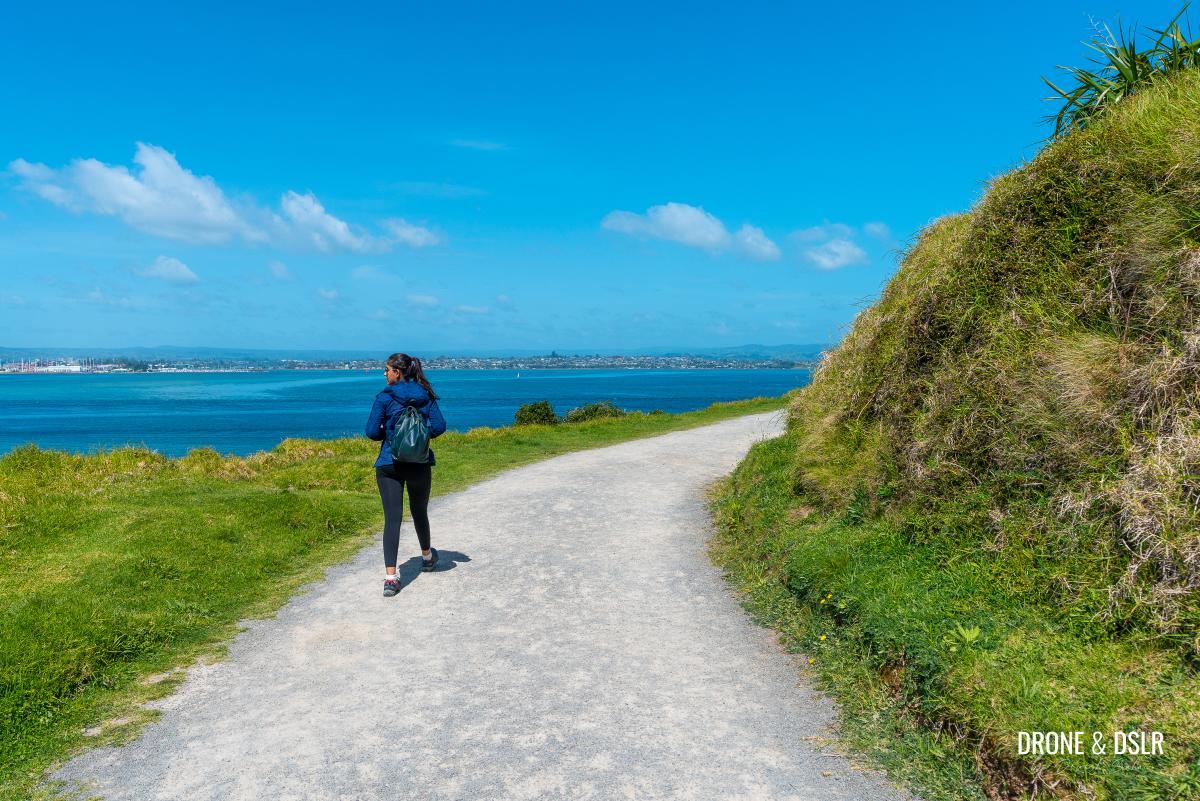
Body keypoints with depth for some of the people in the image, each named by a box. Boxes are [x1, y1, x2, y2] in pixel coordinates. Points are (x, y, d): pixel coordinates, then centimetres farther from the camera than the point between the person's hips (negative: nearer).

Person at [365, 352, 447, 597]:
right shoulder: (425, 395, 2)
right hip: (419, 464, 3)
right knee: (419, 511, 23)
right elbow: (439, 425, -3)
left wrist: (388, 435, 10)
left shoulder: (385, 396, -8)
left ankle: (390, 578, -11)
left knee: (392, 518, -4)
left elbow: (372, 431, -10)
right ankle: (427, 556, 43)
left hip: (389, 464, -3)